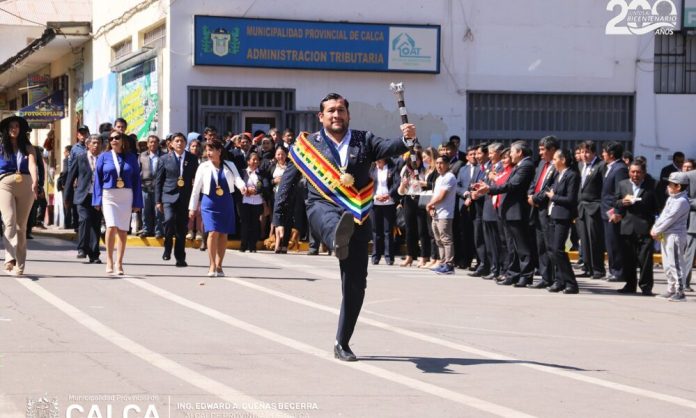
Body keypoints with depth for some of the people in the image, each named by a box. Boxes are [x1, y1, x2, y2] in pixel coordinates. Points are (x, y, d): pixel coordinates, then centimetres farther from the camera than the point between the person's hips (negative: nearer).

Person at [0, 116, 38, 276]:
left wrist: (35, 182, -26)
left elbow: (32, 165, -8)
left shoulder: (27, 148, 8)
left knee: (21, 226, 3)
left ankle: (19, 265, 5)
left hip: (26, 186, 1)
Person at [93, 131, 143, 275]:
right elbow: (98, 179, 5)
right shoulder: (104, 157, 5)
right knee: (111, 227, -16)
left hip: (126, 197, 1)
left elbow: (136, 180, 7)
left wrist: (137, 202, 3)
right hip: (108, 196, -1)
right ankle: (109, 261, -3)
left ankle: (119, 263, 9)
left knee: (123, 230, 2)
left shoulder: (131, 158, 6)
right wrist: (97, 200, -2)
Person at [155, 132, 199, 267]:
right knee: (169, 220, -24)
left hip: (185, 198, 2)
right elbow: (158, 181, 6)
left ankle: (180, 258, 15)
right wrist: (158, 201, 1)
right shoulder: (165, 159, 4)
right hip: (169, 196, -1)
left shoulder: (192, 159, 7)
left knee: (182, 228, 4)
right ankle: (167, 248, -3)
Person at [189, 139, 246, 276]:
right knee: (213, 233, -13)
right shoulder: (203, 167, 0)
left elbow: (237, 178, -13)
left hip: (226, 203, 2)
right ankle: (212, 266, -9)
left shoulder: (229, 166, 2)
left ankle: (219, 265, 15)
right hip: (209, 203, -2)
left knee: (223, 234, 5)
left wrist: (242, 186, -36)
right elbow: (196, 188, 4)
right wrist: (192, 207, 4)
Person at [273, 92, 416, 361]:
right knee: (335, 222, -41)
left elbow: (389, 148, -7)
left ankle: (342, 343, 16)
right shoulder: (308, 145, 10)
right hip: (323, 208, -2)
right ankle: (339, 239, -79)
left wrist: (407, 140, -30)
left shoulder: (363, 141, 12)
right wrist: (280, 219, 12)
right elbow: (287, 183, 15)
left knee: (355, 285, 2)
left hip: (357, 218, 2)